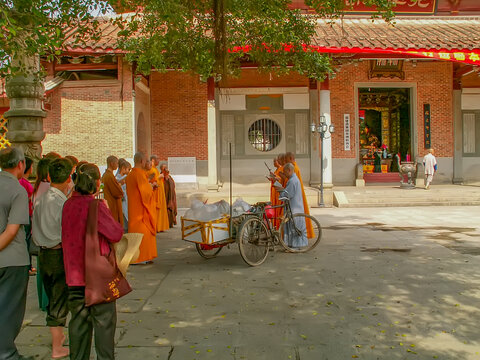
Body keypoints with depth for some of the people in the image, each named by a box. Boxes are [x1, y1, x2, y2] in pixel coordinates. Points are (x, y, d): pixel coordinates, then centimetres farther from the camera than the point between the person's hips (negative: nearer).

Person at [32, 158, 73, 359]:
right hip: (59, 255, -7)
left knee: (52, 298, 22)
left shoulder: (40, 199, 4)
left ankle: (57, 335, 39)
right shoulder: (63, 202, -20)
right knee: (60, 302, 5)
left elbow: (35, 230, 10)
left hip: (42, 254, 7)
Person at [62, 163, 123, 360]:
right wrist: (109, 213, -1)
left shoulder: (68, 205, 2)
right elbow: (116, 234, -14)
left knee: (79, 321, 16)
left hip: (74, 273, 6)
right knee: (104, 320, 7)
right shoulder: (96, 206, -17)